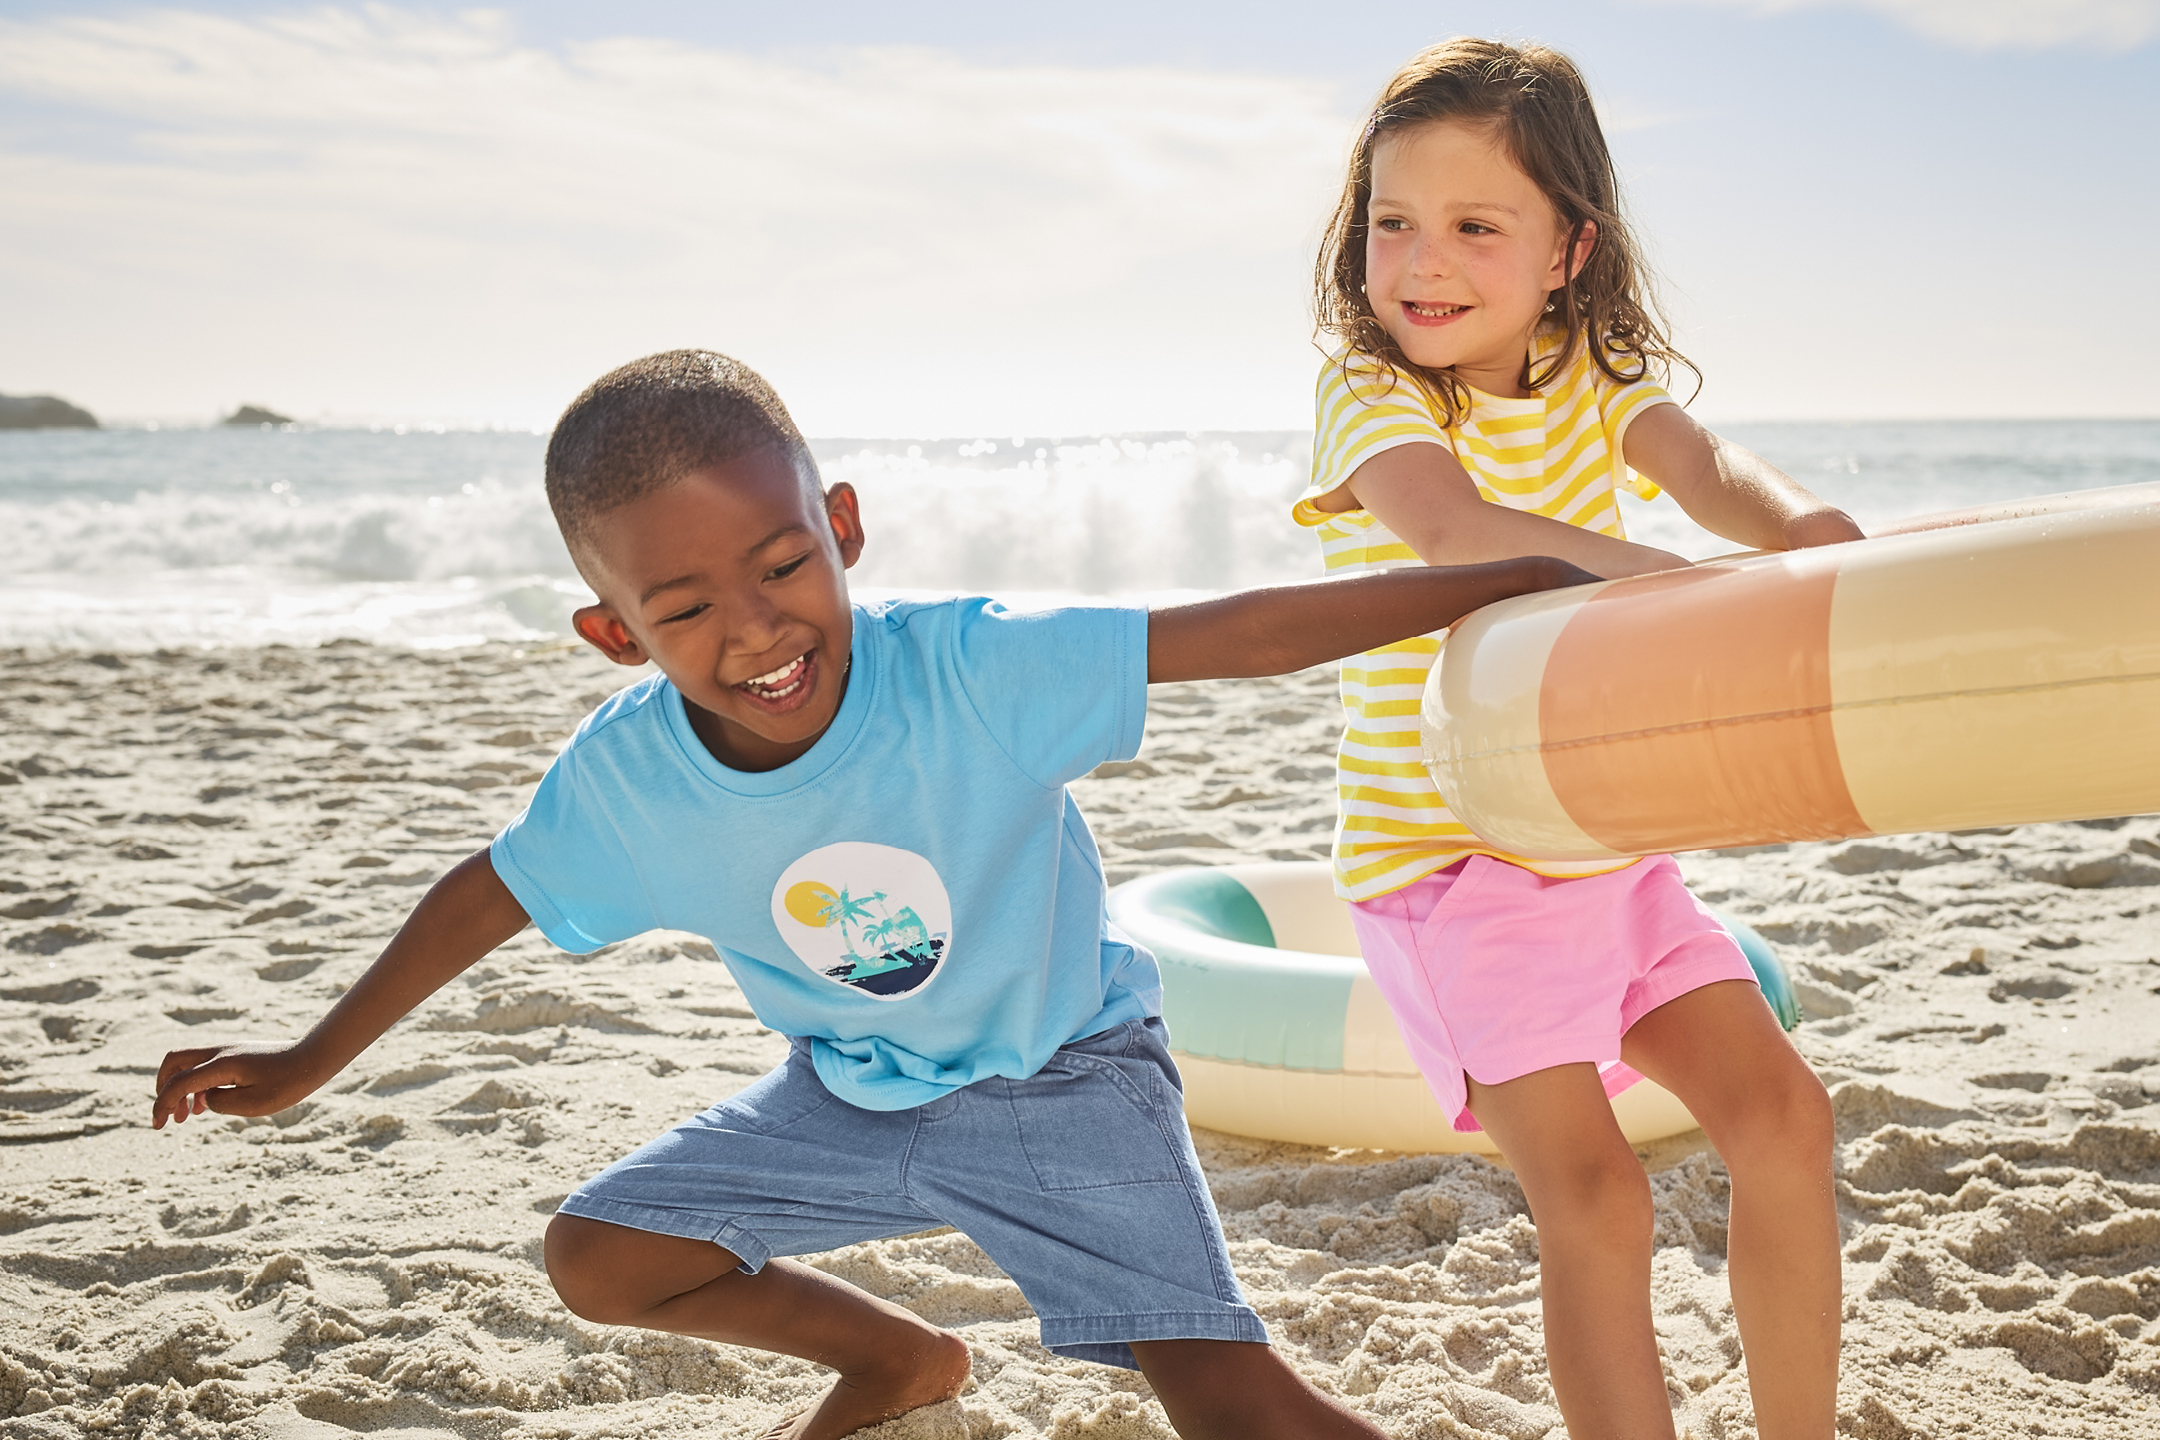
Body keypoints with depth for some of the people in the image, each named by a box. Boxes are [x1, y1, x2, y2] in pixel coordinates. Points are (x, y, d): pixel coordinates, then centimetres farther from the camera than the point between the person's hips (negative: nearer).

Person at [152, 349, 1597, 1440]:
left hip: (1060, 1076, -5)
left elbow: (1236, 630, -31)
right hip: (848, 1097, 5)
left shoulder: (975, 670, -31)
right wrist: (310, 1062, 11)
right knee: (598, 1256, 10)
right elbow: (491, 894, 1)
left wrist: (1512, 580, -33)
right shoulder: (623, 777, -18)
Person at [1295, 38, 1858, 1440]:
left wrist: (1801, 527, -41)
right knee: (1593, 1191, -15)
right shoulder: (1370, 392, -13)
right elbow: (1452, 526, -34)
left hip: (1606, 844, 6)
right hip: (1444, 857, -6)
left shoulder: (1588, 375, 4)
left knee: (1781, 1108, 6)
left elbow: (1698, 458, -17)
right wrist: (1656, 578, -50)